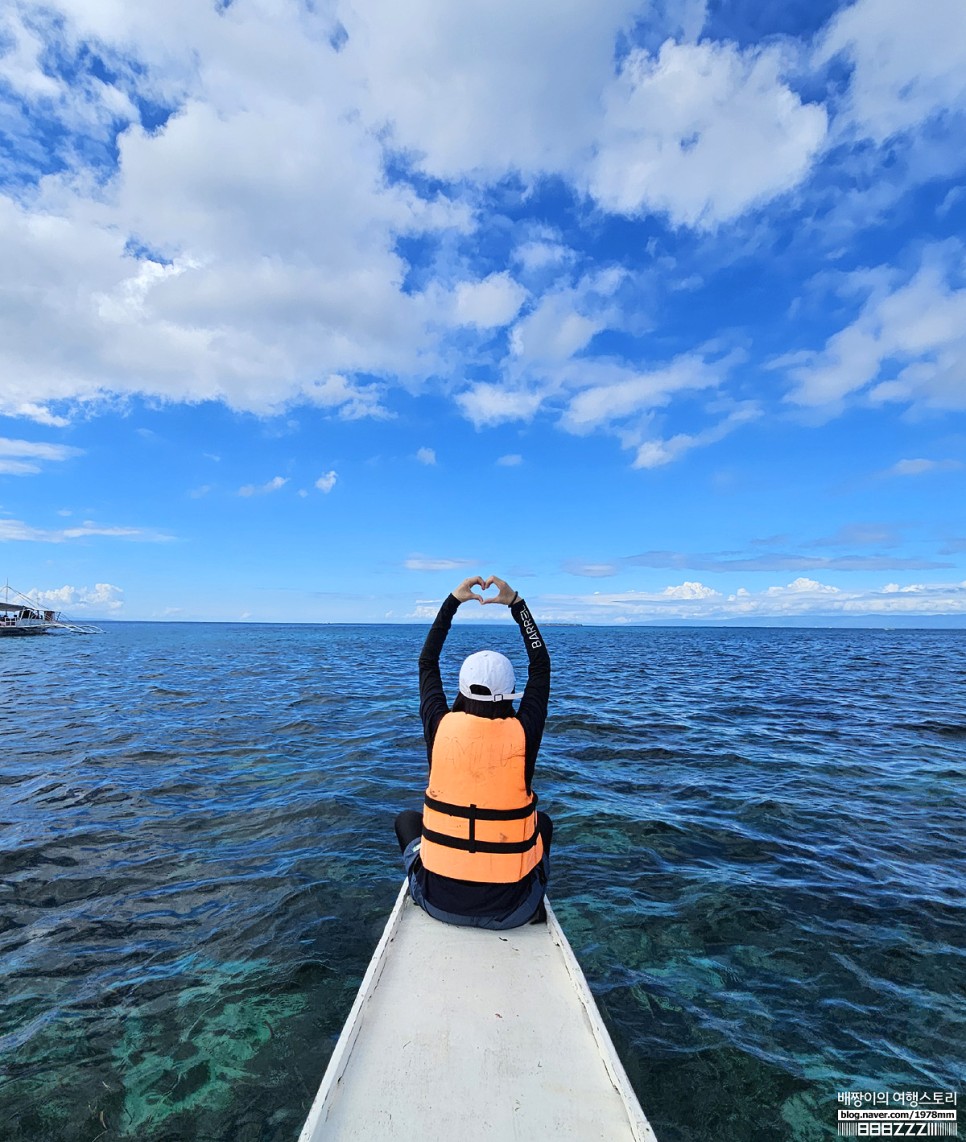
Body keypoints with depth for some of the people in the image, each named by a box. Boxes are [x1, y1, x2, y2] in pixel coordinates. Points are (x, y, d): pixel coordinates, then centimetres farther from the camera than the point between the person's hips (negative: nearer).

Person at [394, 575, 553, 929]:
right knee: (543, 821, 30)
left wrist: (453, 600, 9)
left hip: (439, 900, 1)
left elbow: (427, 662, 4)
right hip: (512, 908, 0)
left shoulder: (441, 728, -14)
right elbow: (541, 665, 1)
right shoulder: (524, 734, -16)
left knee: (406, 818, 29)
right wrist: (516, 603, 5)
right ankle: (534, 904, 28)